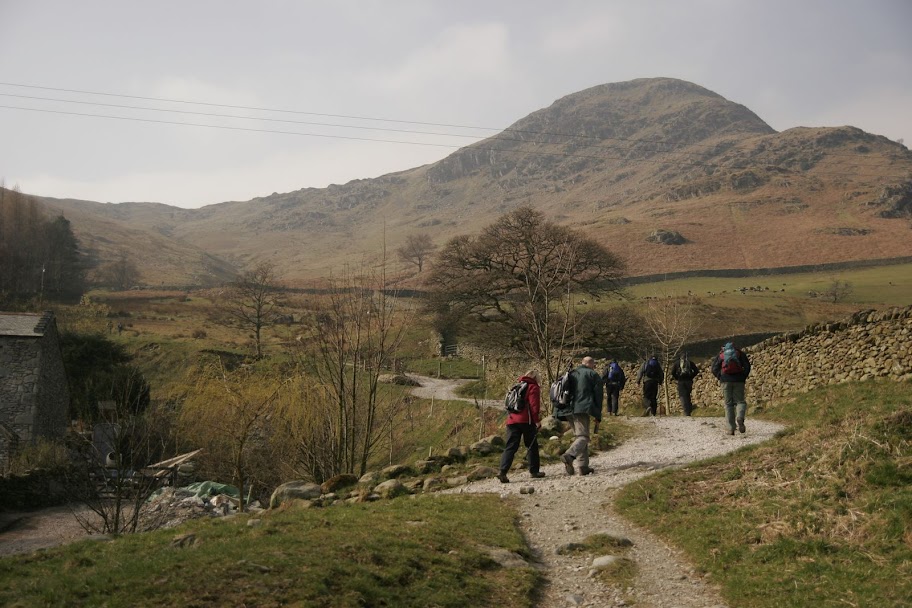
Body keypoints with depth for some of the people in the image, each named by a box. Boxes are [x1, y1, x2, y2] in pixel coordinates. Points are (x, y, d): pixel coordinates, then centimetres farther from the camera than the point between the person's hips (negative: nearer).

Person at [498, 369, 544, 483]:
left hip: (512, 420, 6)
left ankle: (503, 471, -14)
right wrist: (537, 420, -10)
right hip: (526, 421, -6)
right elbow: (534, 405, -11)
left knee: (510, 447, 0)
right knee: (532, 446, 9)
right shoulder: (533, 387, 1)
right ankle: (534, 471, 15)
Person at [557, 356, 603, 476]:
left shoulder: (572, 374, 24)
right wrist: (598, 416, 6)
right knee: (583, 436, -12)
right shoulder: (593, 375, 6)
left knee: (578, 436, 14)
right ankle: (569, 455, -38)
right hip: (582, 409, -7)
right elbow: (598, 395, 3)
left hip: (568, 410, 7)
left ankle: (583, 466, 9)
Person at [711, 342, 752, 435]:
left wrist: (720, 378, 10)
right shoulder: (740, 353, 11)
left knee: (728, 404, 5)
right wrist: (744, 377, 8)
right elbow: (747, 366, 1)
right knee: (740, 401, 7)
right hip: (738, 380, 0)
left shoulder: (721, 355, 13)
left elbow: (714, 369, 5)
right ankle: (740, 417, -25)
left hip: (726, 380, 1)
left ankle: (731, 429, 0)